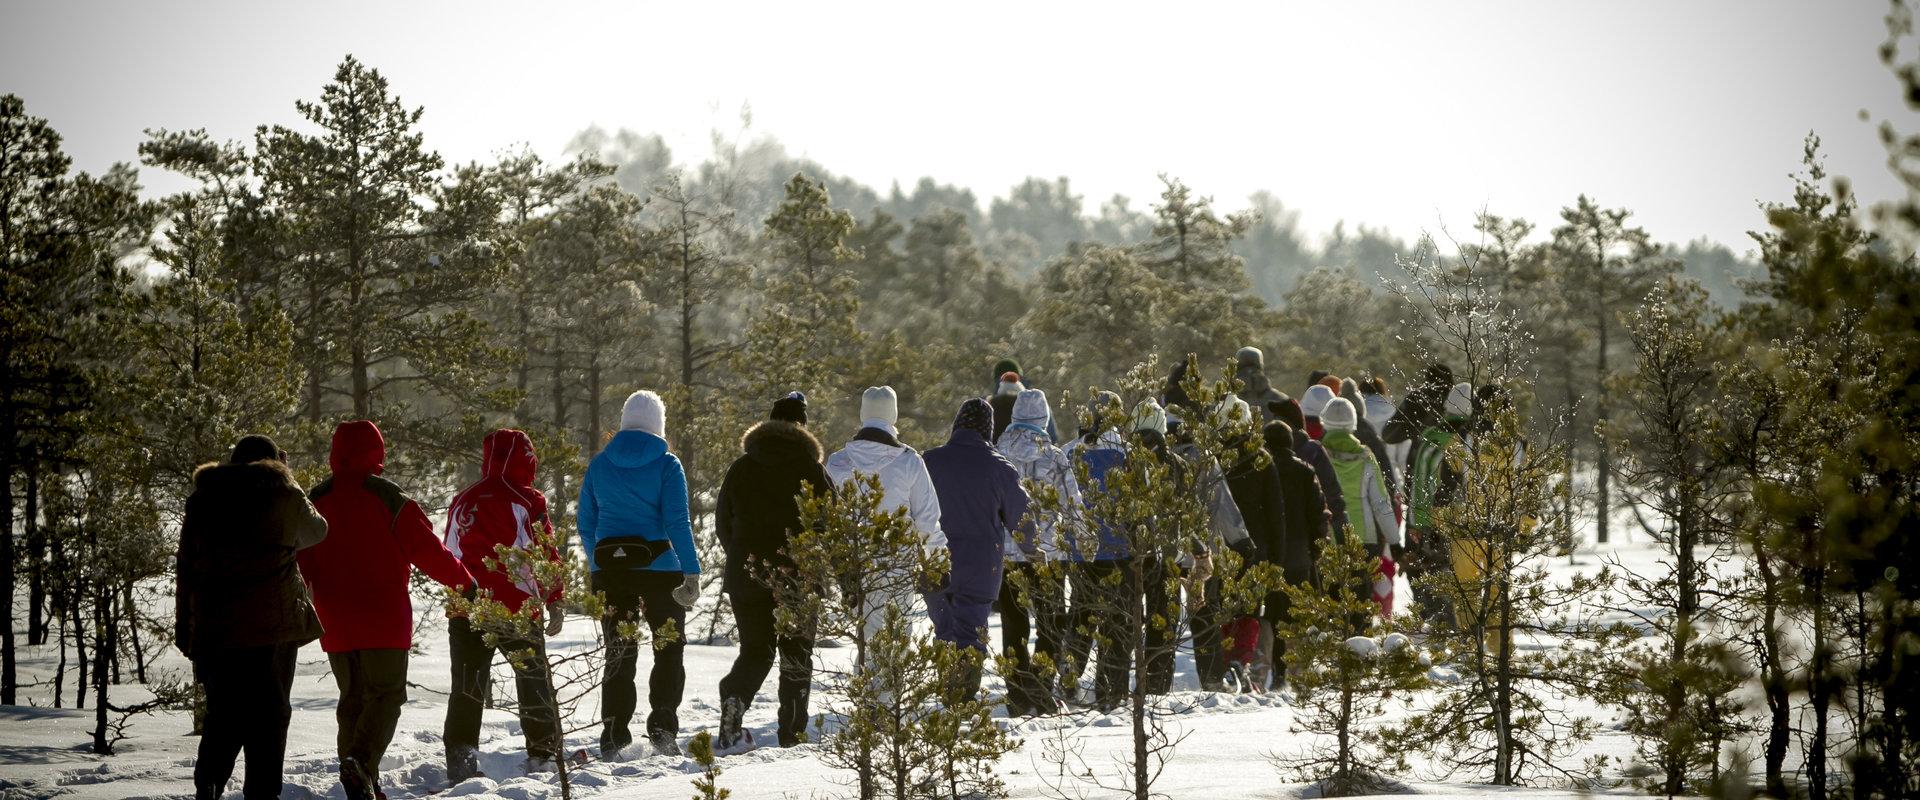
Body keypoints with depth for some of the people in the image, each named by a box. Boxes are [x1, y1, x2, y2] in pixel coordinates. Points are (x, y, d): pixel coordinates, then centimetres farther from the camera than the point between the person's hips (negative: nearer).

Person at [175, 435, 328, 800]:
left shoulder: (202, 500, 9)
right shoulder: (284, 496, 0)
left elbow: (185, 568, 9)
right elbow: (315, 531, 20)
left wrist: (184, 630, 12)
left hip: (214, 628, 3)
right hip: (272, 625, -3)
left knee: (223, 715, 13)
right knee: (268, 715, 3)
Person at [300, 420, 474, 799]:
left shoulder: (315, 501, 5)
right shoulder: (388, 500, -9)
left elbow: (301, 563, 10)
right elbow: (428, 550, -7)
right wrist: (466, 583, 7)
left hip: (335, 622, 5)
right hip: (383, 618, -5)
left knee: (352, 698, 15)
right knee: (385, 695, -3)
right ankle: (361, 762, -25)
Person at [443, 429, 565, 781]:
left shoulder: (462, 502, 8)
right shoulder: (528, 502, -6)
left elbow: (450, 555, 15)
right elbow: (547, 554, -6)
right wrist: (554, 602, 1)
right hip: (518, 609, -3)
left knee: (467, 686, 7)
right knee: (535, 683, 13)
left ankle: (460, 761, 1)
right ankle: (544, 754, 15)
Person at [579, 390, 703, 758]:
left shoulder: (599, 465, 6)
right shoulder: (666, 464, -6)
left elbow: (586, 524, 10)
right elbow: (677, 522, -13)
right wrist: (692, 572, -14)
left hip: (609, 571, 3)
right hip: (659, 569, -3)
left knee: (619, 653, 10)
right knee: (669, 649, 10)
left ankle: (613, 735, 4)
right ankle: (662, 726, -1)